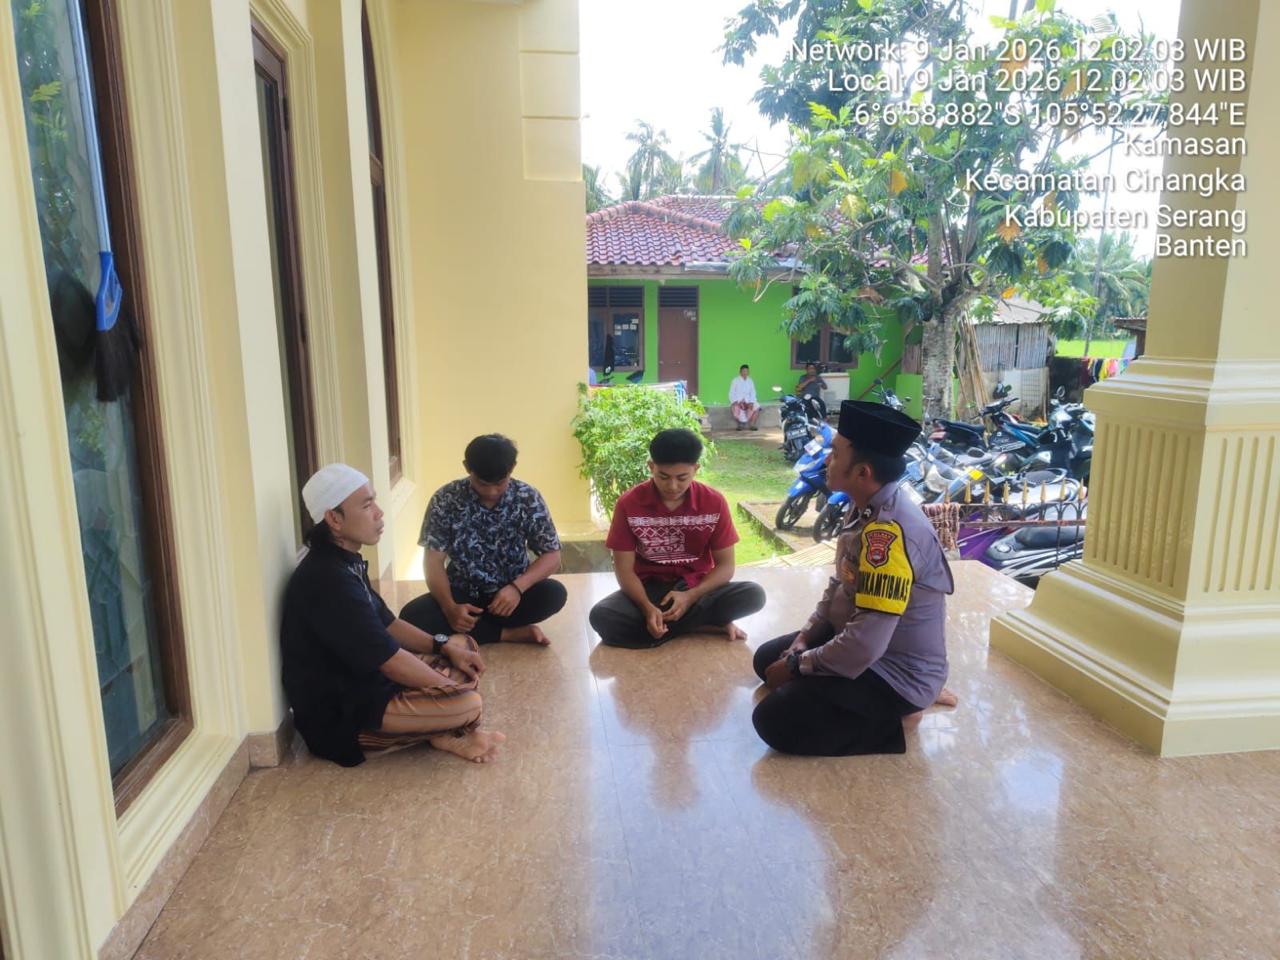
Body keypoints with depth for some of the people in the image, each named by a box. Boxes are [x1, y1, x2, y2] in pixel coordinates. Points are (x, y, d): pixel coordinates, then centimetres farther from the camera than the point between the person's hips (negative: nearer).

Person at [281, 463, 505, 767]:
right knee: (467, 704, -26)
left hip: (363, 680, 11)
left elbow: (386, 624, 15)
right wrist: (452, 688, -12)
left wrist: (445, 647, 3)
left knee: (463, 645, 13)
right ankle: (446, 736, 6)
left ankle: (440, 728, -3)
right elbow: (390, 660, -25)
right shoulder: (328, 580, -28)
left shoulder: (344, 563, 5)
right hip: (342, 714, -11)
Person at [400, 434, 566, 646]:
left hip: (510, 592, 0)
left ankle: (469, 628, -17)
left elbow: (552, 556, -8)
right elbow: (433, 560, -10)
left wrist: (517, 587, -27)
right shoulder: (445, 500, -12)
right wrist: (450, 608, -27)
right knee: (412, 616, -28)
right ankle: (508, 633, -21)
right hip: (462, 593, 1)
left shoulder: (529, 499, -10)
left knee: (555, 593, -30)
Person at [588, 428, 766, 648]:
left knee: (753, 595, -26)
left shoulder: (714, 502, -10)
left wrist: (690, 597, -23)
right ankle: (708, 625, -21)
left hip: (697, 588, 0)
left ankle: (662, 624, -16)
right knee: (601, 616, -30)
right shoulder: (629, 504, -12)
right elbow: (624, 568, -10)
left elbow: (725, 565, -6)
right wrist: (647, 608, -28)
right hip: (649, 588, 0)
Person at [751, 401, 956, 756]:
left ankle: (894, 720, -2)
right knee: (768, 659, 19)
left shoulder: (889, 532, -31)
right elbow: (840, 586, 13)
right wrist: (802, 640, 2)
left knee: (775, 720, -18)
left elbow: (865, 646, -32)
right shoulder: (871, 511, 0)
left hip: (896, 670, -10)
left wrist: (796, 665, -17)